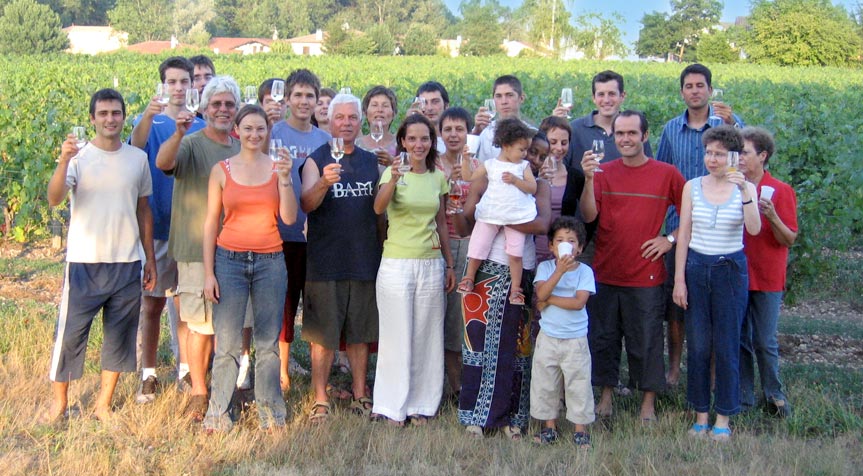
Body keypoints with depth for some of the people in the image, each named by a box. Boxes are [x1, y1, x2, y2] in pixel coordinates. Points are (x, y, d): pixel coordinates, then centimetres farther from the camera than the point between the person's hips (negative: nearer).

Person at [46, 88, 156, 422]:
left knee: (120, 337, 9)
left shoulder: (138, 158, 6)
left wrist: (151, 259, 12)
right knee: (69, 334, 1)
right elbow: (54, 199, -20)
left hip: (127, 264, 3)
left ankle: (104, 404, 23)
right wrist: (63, 162, -36)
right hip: (84, 263, -3)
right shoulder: (78, 157, -5)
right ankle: (59, 402, 18)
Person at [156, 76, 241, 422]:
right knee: (200, 325, -1)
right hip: (197, 250, -5)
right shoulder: (191, 145, -6)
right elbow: (163, 163, -27)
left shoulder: (242, 149, 11)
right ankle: (199, 392, 12)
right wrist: (178, 134, -44)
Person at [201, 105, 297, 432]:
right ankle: (218, 413, 8)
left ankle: (270, 411, 16)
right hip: (230, 260, -1)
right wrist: (208, 273, 0)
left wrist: (285, 178, -14)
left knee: (268, 342, 5)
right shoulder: (222, 170, 5)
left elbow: (289, 218, -2)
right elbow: (211, 223, 5)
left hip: (270, 261, 1)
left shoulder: (278, 167, 6)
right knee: (227, 343, -2)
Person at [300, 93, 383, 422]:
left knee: (360, 333, 11)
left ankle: (360, 395, 20)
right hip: (325, 263, -4)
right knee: (323, 335, 1)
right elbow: (306, 205, -15)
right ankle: (320, 399, 10)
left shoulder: (372, 161, 12)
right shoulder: (316, 160, -1)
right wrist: (324, 183, -34)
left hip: (364, 260, 4)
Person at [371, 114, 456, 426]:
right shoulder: (392, 172, -5)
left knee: (427, 335, 10)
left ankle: (421, 403, 22)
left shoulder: (438, 177, 7)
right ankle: (394, 406, 15)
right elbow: (378, 208, -24)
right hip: (397, 263, -4)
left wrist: (449, 265, 13)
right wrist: (393, 180, -41)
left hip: (431, 264, 4)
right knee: (397, 335, 3)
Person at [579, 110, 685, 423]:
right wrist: (589, 179, -19)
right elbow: (588, 216, -8)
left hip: (645, 276, -2)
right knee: (603, 338, 11)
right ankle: (606, 396, 26)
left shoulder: (666, 174, -1)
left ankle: (648, 403, 19)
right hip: (605, 272, 2)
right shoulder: (604, 172, 3)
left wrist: (671, 238, -3)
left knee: (646, 341, 5)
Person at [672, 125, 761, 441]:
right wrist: (679, 279, 0)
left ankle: (723, 418, 15)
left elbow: (754, 229, -17)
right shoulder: (692, 187, 3)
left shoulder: (745, 188, -1)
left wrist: (744, 191, -28)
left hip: (731, 270, -1)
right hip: (697, 268, 2)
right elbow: (683, 234, 4)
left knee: (727, 347, 3)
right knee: (697, 346, 5)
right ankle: (700, 415, 17)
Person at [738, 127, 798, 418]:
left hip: (766, 278, -3)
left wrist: (772, 216, -22)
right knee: (739, 339, 8)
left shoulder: (781, 191, -4)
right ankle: (743, 397, 18)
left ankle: (774, 395, 18)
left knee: (765, 342, 1)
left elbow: (789, 240, -6)